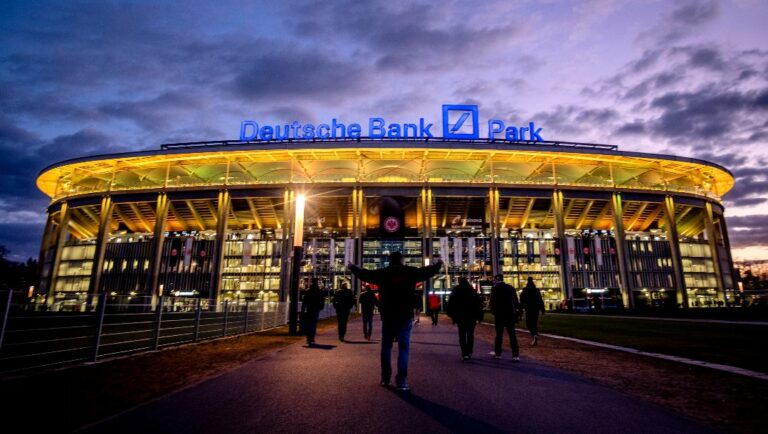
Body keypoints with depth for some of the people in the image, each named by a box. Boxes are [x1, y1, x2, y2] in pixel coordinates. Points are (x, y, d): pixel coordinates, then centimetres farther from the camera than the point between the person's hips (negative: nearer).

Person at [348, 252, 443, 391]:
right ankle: (401, 381, -5)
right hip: (405, 317, -1)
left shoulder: (382, 273, 1)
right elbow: (427, 271, 13)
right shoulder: (410, 272, 0)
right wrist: (438, 264, 32)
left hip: (387, 316, 2)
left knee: (386, 347, 15)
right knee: (403, 348, 0)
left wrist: (352, 267, 30)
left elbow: (365, 274, 12)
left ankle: (385, 378, 21)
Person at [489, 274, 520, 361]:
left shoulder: (495, 289, -7)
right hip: (510, 315, 3)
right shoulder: (511, 288, 5)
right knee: (512, 335, 4)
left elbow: (492, 303, -8)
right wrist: (517, 311, 11)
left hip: (499, 315, -3)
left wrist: (493, 312, 7)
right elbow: (516, 302, 6)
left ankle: (498, 353, 18)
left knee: (499, 334, 8)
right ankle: (515, 355, -1)